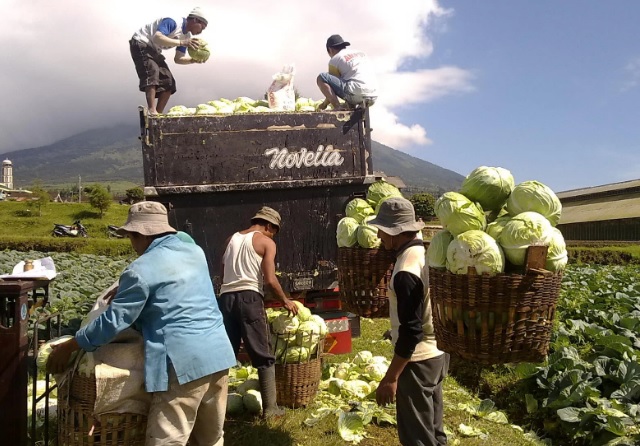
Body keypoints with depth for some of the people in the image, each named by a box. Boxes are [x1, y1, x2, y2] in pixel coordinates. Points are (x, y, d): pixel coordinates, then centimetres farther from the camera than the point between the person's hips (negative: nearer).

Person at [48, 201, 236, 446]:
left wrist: (68, 347, 8)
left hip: (184, 362, -7)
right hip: (219, 354, 8)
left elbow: (113, 321, -6)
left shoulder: (142, 269, -8)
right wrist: (125, 292, 33)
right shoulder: (196, 252, 14)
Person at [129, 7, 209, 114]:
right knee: (152, 71, -31)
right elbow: (157, 38, -37)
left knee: (168, 83, 2)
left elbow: (178, 59, 4)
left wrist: (193, 60, -15)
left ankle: (159, 114, 5)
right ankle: (152, 111, -37)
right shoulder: (173, 22, -22)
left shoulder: (187, 36, 3)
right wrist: (182, 43, -43)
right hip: (140, 43, -9)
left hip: (154, 51, 9)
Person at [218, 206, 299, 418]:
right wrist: (286, 301, 7)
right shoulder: (266, 242, 3)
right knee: (263, 357, 3)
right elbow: (270, 280, -6)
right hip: (249, 298, -5)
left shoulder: (231, 239, 20)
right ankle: (269, 407, 4)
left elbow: (224, 272, 18)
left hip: (226, 297, 5)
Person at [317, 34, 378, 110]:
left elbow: (332, 84, 11)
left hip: (356, 95, -8)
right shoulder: (361, 53, 29)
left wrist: (324, 104, 27)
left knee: (321, 77, 0)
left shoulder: (334, 59, 7)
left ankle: (337, 108, -12)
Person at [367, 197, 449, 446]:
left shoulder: (406, 272, -25)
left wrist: (391, 376, -20)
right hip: (438, 352, 9)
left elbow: (411, 330, -25)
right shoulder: (427, 253, 3)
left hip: (418, 360, -9)